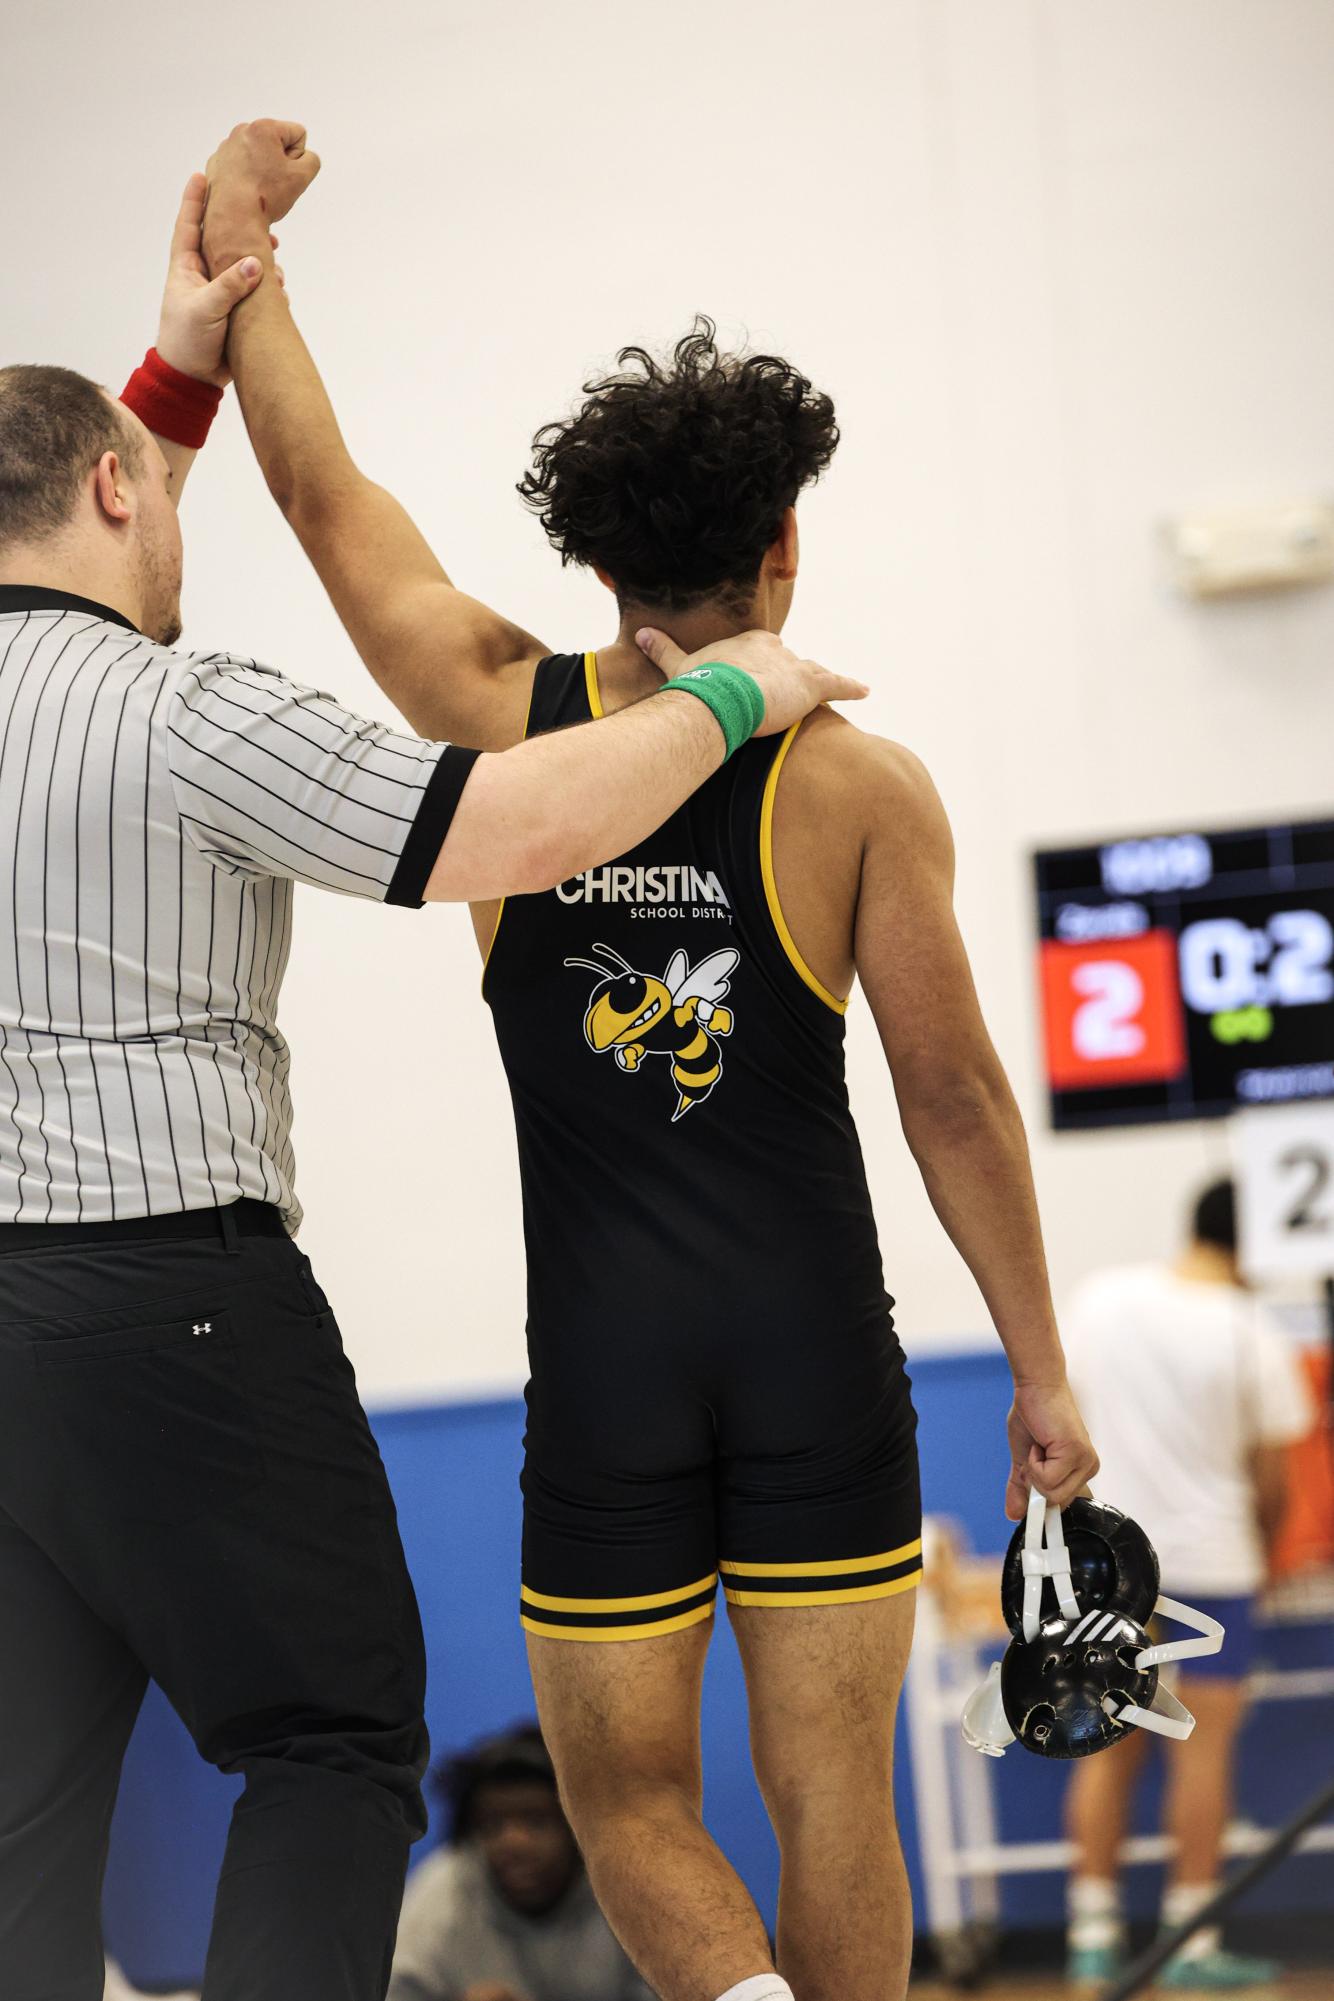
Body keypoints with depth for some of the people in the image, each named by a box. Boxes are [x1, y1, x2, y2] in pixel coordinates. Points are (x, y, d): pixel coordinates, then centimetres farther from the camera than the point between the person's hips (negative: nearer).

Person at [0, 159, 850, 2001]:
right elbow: (527, 827, -13)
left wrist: (181, 365, 37)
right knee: (335, 1741, 6)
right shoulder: (176, 714, -10)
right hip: (172, 1298, -7)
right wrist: (731, 696, 0)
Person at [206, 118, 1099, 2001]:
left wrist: (240, 256, 20)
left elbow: (324, 494, 10)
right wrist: (1041, 1368, 5)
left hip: (606, 1356, 1)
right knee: (830, 1798, 8)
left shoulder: (504, 715, -2)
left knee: (630, 1805, 9)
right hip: (819, 1350, 0)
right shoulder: (860, 788, -6)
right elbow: (954, 1100, -4)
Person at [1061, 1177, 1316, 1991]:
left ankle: (1094, 1934, 11)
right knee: (1204, 1748, 2)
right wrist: (1266, 1555, 13)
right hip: (1210, 1557, -4)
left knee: (1109, 1749, 11)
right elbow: (1269, 1477, -4)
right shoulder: (1252, 1335, -12)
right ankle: (1192, 1943, 3)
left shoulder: (1100, 1298, -1)